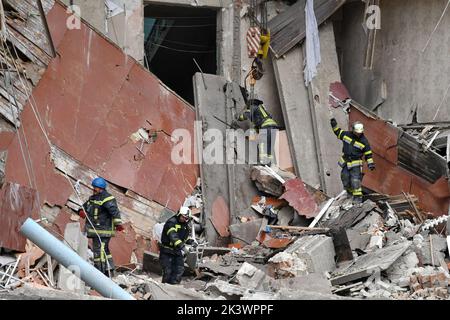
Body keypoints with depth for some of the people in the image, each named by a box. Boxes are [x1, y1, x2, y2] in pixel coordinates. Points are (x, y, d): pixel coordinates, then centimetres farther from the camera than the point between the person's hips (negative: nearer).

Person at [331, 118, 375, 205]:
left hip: (356, 164, -5)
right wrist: (334, 125, 7)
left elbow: (368, 154, -3)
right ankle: (350, 191, 38)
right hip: (345, 162, 5)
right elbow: (338, 132, 19)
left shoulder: (364, 141, -10)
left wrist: (371, 163, -11)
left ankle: (358, 197, -8)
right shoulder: (346, 135, -1)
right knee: (345, 178, 13)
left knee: (355, 180, -13)